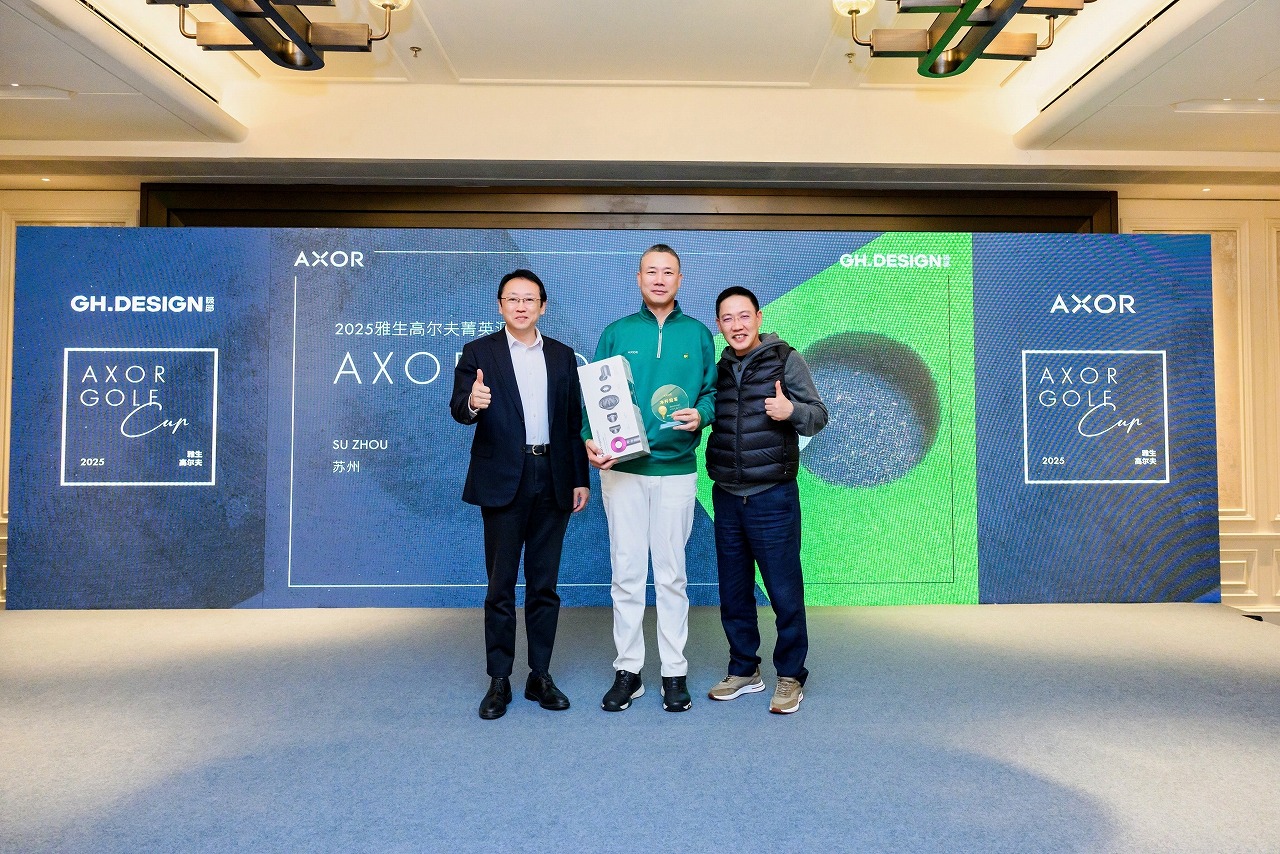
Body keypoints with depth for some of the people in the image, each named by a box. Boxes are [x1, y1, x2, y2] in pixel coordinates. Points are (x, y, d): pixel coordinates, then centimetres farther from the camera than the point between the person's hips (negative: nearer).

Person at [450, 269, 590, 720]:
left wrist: (581, 478, 7)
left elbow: (574, 419, 11)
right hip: (503, 480, -2)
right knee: (501, 585, 4)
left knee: (544, 583, 9)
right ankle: (499, 680, 16)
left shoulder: (562, 355, 11)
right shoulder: (479, 352, 2)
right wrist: (472, 402, -34)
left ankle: (540, 675, 21)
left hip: (552, 480, 3)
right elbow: (459, 409, -10)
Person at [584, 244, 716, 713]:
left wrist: (701, 414, -13)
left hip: (676, 468, 0)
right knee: (627, 572, 5)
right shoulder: (616, 333, 7)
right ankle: (627, 670, 18)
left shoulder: (697, 334, 8)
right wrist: (590, 440, -12)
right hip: (622, 469, 0)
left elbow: (712, 390, 10)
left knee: (671, 573, 6)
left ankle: (674, 672, 18)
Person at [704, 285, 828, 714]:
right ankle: (744, 670, 29)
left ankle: (790, 676, 20)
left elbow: (818, 415, -4)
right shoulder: (719, 369, 10)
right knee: (733, 592, 13)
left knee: (785, 592, 3)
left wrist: (792, 410, -23)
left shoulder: (785, 359, -2)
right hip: (726, 497, 5)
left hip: (773, 496, -4)